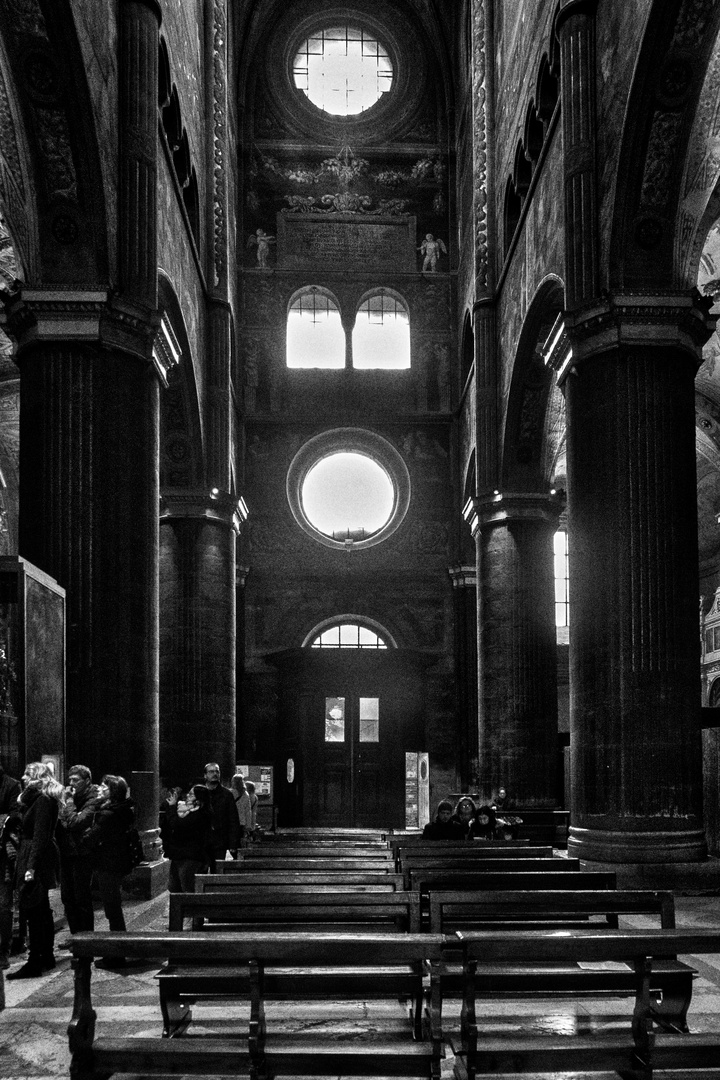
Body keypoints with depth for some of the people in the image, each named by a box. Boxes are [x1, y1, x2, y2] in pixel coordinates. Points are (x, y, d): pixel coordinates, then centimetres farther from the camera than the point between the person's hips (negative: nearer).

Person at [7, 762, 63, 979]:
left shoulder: (42, 800, -15)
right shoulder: (39, 799, 15)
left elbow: (40, 836, -22)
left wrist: (31, 867, -25)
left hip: (37, 859, -11)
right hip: (40, 860, 11)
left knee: (33, 911, -8)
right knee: (42, 910, 15)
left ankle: (34, 963, -7)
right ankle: (47, 957, 23)